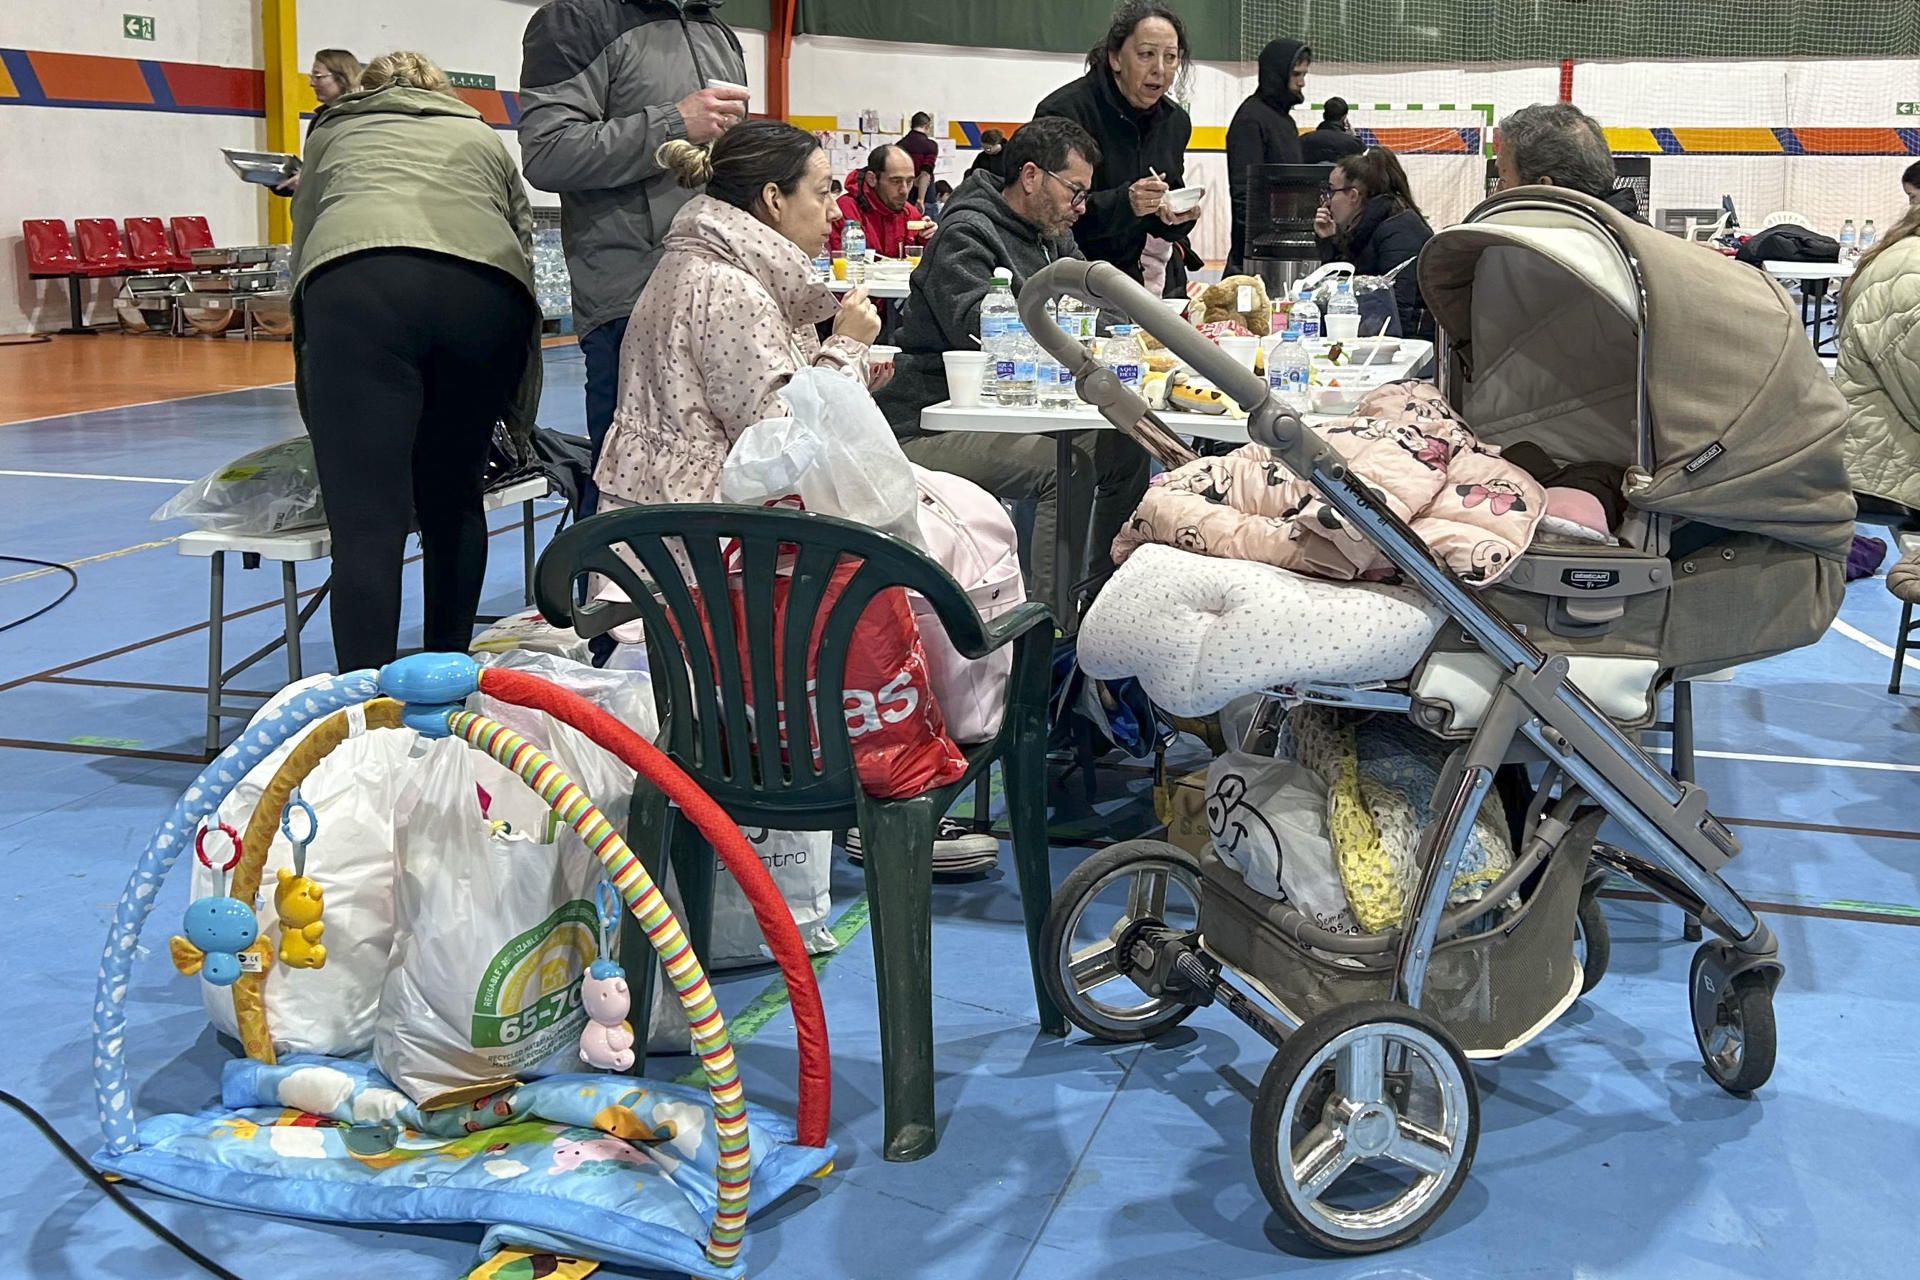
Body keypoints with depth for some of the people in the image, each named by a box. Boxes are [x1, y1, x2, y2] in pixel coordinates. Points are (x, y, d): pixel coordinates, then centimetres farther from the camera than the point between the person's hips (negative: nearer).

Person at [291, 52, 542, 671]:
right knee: (454, 503, 18)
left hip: (358, 288, -2)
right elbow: (524, 251, 35)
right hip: (486, 292, 2)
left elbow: (303, 251, 39)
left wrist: (320, 416, 50)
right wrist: (519, 419, 43)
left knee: (367, 526, -7)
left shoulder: (334, 132, 36)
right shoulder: (482, 137, 37)